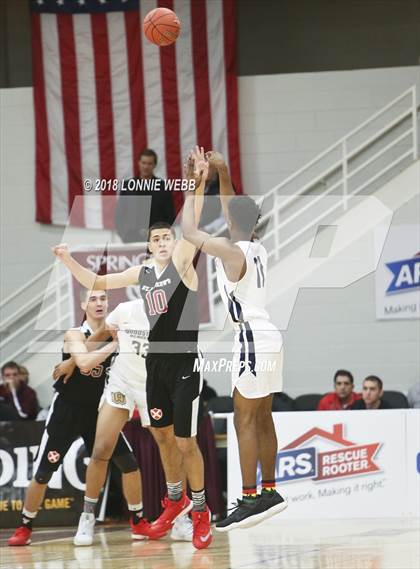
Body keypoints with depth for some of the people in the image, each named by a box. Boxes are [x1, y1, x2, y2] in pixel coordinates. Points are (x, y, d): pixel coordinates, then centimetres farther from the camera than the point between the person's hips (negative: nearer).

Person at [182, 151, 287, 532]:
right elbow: (236, 211, 27)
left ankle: (250, 499, -13)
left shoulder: (231, 251, -14)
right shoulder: (258, 249, 10)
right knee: (262, 418, 14)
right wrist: (222, 174, 22)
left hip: (252, 338, -9)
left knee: (245, 420, -9)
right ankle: (270, 492, 19)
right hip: (268, 335, 9)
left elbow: (189, 232, -9)